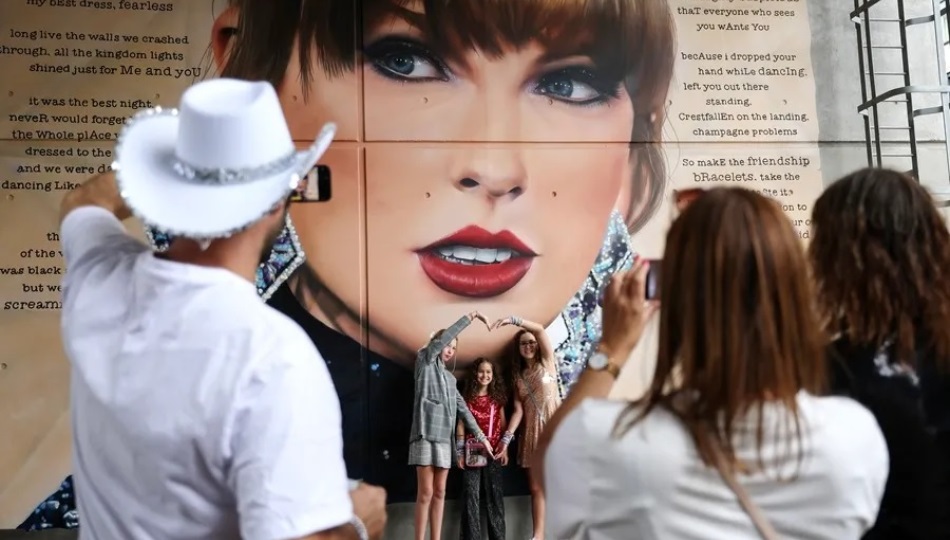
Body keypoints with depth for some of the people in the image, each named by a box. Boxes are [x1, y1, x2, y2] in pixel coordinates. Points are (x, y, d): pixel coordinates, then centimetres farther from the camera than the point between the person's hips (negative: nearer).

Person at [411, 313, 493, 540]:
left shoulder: (450, 378, 23)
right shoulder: (425, 361, 7)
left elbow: (463, 409, 21)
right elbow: (443, 338, -8)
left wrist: (481, 437, 15)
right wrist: (470, 316, -6)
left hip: (444, 437, 6)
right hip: (426, 434, -6)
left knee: (439, 493, 5)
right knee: (426, 493, -9)